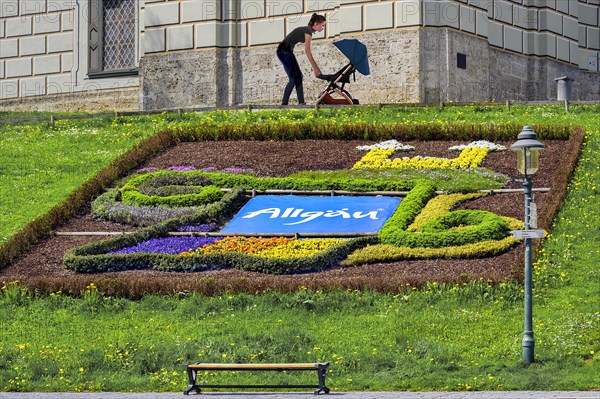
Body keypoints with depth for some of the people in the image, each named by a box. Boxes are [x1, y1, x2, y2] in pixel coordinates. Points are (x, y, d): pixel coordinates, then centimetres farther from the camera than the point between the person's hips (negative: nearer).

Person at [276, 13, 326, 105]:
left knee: (299, 76, 7)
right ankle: (284, 103, -10)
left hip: (288, 51, 10)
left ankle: (301, 102, 4)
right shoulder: (308, 31, -15)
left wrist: (316, 67, 17)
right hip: (283, 52, -10)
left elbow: (308, 52, 19)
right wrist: (315, 68, -18)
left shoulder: (308, 30, 14)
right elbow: (307, 51, -19)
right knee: (293, 79, -12)